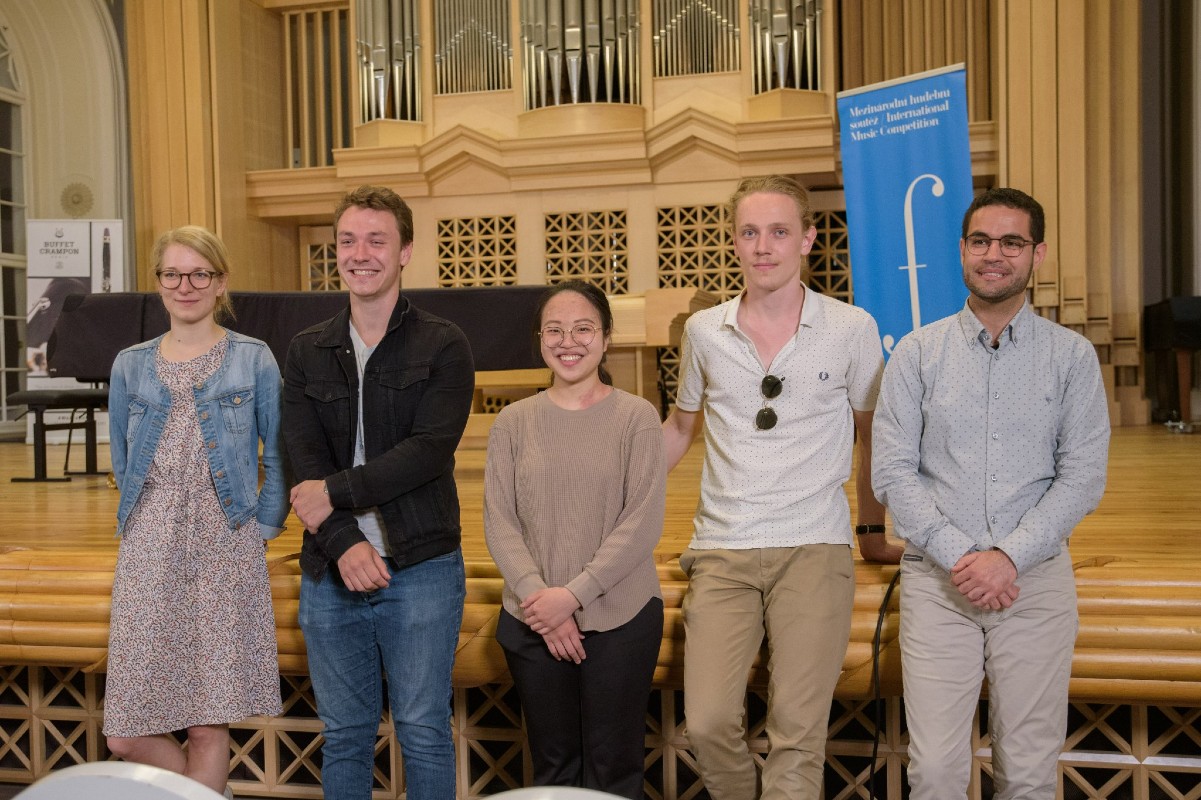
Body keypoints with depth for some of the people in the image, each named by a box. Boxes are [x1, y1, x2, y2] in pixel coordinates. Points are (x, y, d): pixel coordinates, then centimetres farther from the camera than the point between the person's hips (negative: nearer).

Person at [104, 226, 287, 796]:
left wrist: (262, 529, -2)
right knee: (125, 734, 0)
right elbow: (122, 466, 17)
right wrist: (143, 528, 9)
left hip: (225, 555, -3)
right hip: (150, 555, 3)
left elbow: (278, 458, 6)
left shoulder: (254, 360, 2)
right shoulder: (130, 365, 10)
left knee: (209, 725, 0)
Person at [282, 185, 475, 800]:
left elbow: (429, 450, -15)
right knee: (343, 735, 13)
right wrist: (344, 543, -17)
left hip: (421, 568, -3)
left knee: (423, 733, 6)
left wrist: (336, 492, -15)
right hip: (332, 569, 3)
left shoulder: (443, 346, -2)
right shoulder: (307, 352, 8)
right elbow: (306, 461, -3)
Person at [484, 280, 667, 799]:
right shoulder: (513, 422, 4)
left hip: (620, 619, -2)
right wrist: (538, 596, -13)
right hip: (533, 622, 2)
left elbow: (643, 523, -9)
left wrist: (574, 594, -15)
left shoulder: (636, 417, -3)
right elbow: (498, 522, 0)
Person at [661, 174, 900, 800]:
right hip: (722, 550, 2)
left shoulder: (852, 329, 1)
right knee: (707, 724, -5)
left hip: (813, 548, -1)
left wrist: (873, 531, 15)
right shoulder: (703, 330, 7)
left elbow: (871, 433, 13)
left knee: (797, 728, -6)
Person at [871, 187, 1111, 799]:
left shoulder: (1072, 355, 5)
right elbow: (892, 472, -1)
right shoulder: (918, 353, 4)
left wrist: (1009, 557, -12)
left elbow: (1084, 477, -2)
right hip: (937, 579, 0)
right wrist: (958, 556, -11)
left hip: (1035, 578, 1)